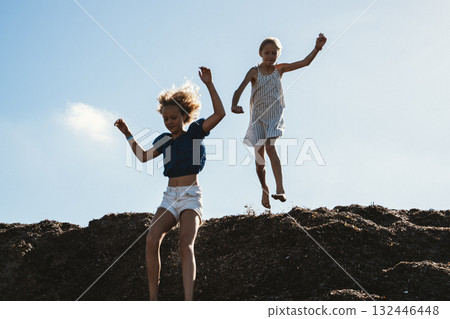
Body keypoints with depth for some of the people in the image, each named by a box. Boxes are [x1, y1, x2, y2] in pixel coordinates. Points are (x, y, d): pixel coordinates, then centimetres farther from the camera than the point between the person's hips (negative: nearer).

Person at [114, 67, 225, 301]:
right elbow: (144, 156, 30)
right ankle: (153, 299, -17)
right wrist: (127, 134, 25)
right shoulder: (164, 140, 15)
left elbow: (219, 114, -12)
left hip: (191, 196, -4)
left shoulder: (195, 131, 2)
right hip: (170, 197, 4)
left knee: (186, 245, -26)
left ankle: (188, 302, -38)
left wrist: (209, 84, -17)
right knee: (151, 240, -22)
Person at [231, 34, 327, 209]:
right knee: (259, 156, 2)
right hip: (258, 117, 0)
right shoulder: (254, 72, -5)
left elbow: (305, 62, -1)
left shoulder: (279, 69, 2)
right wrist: (234, 105, -35)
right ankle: (264, 189, 25)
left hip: (275, 116, 0)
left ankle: (280, 189, -29)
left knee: (269, 146, -24)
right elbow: (240, 90, -16)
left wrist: (317, 48, -14)